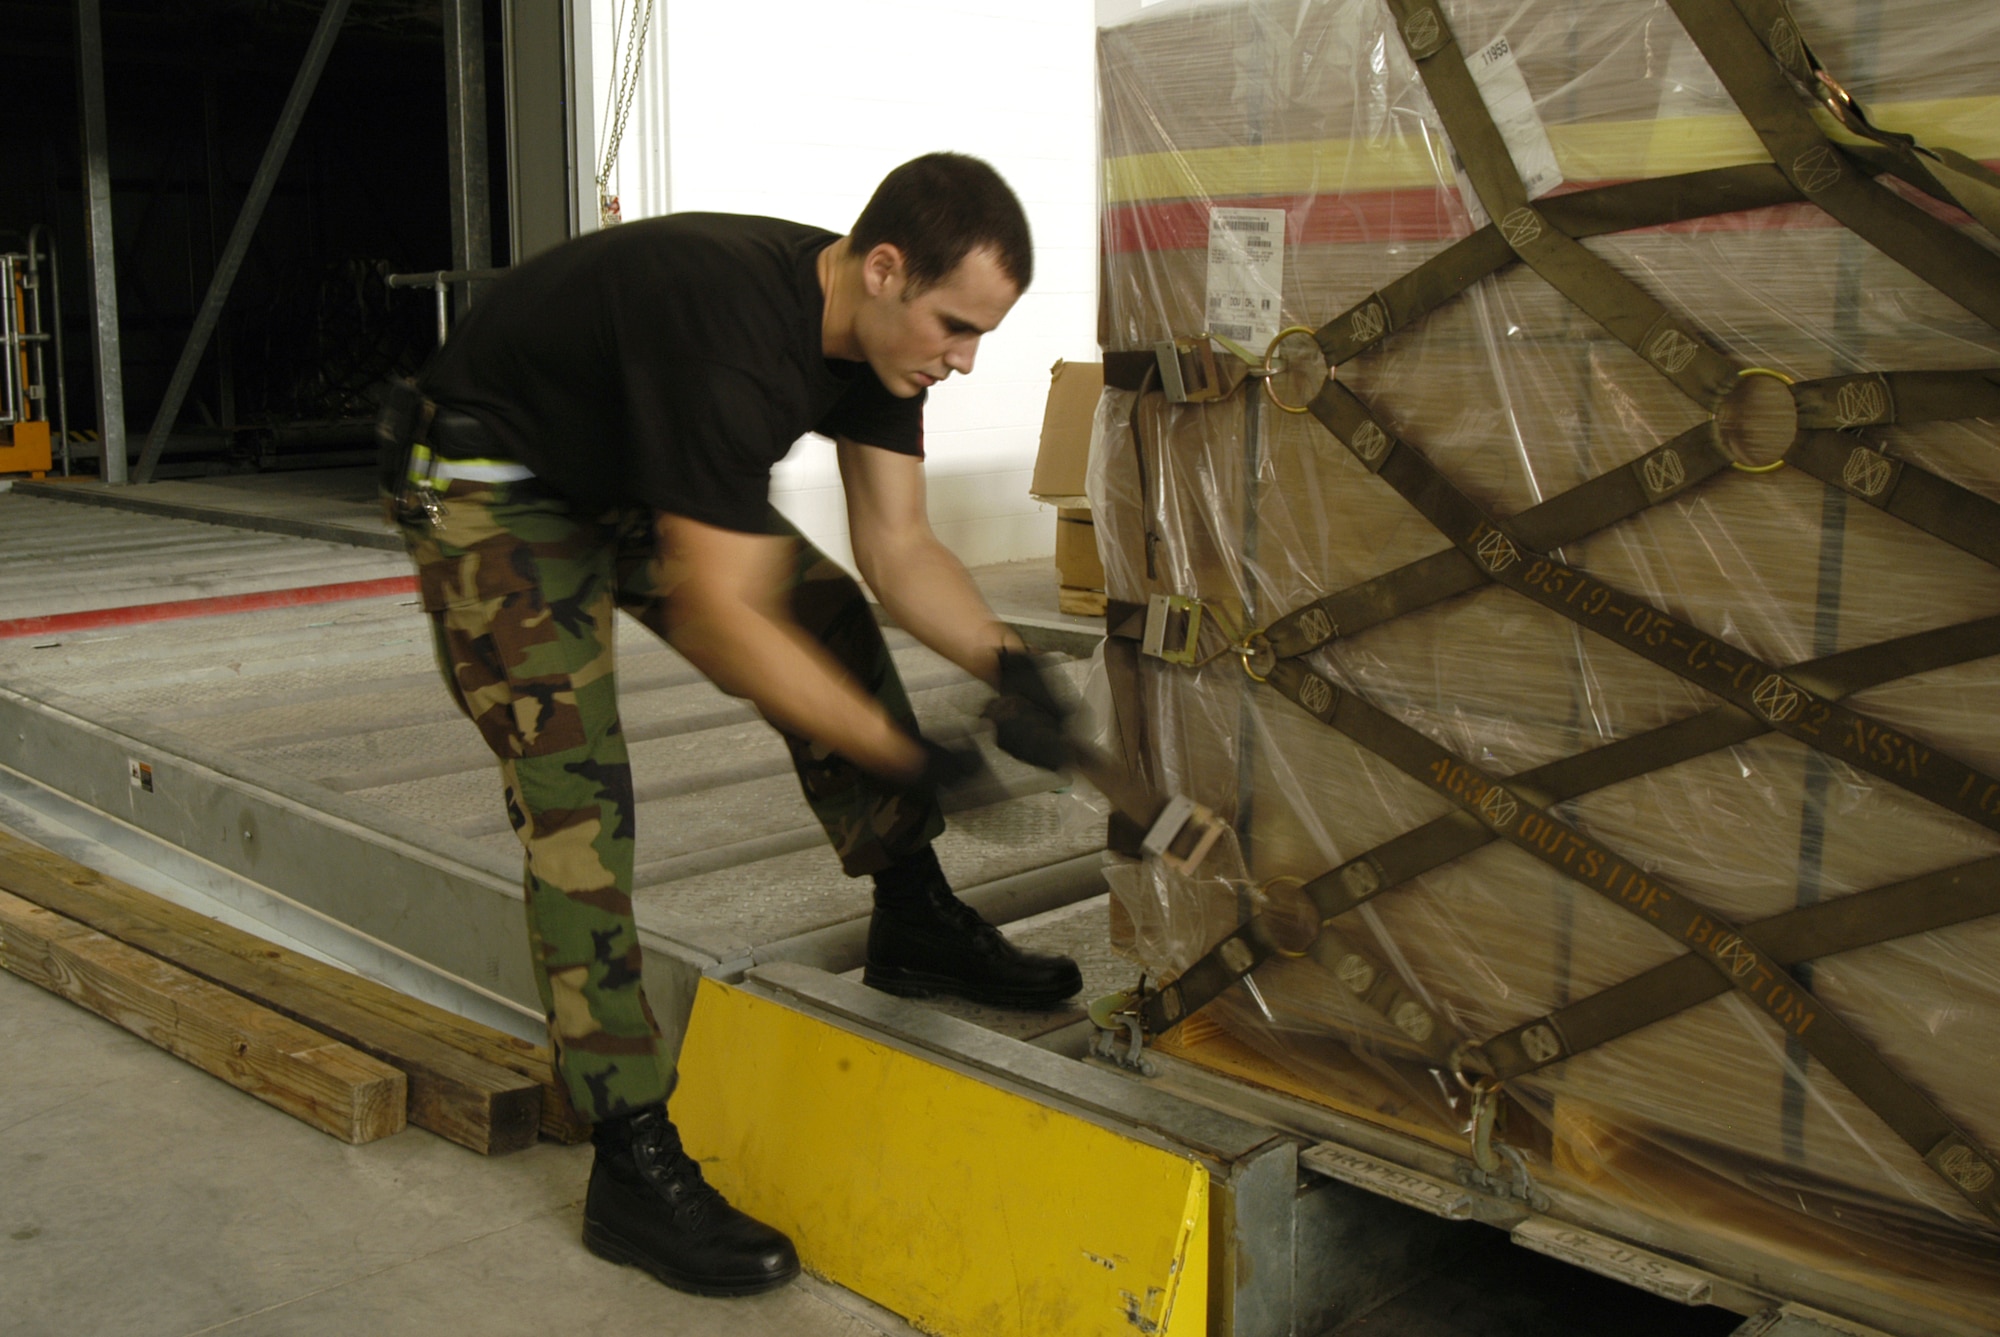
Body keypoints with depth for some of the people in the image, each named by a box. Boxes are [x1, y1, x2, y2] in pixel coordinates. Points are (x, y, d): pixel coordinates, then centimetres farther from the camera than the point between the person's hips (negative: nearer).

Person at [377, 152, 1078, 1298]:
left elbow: (899, 546, -5)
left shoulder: (876, 327, -10)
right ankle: (634, 1169, -11)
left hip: (634, 480, 9)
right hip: (494, 494, -9)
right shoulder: (733, 335, -38)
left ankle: (915, 926, 15)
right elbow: (718, 617, -37)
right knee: (577, 804, -16)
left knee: (829, 619, 1)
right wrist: (906, 758, -33)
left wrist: (1003, 661, -23)